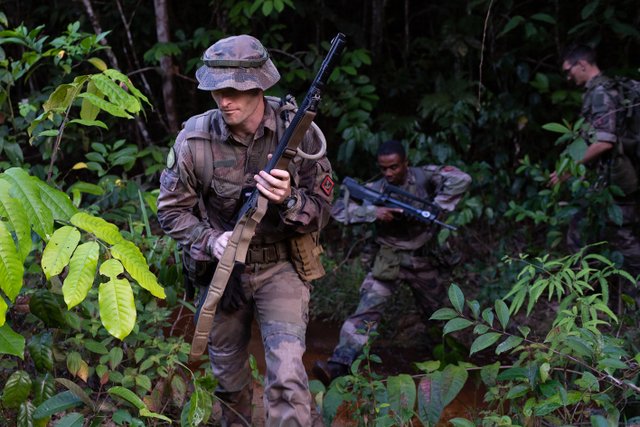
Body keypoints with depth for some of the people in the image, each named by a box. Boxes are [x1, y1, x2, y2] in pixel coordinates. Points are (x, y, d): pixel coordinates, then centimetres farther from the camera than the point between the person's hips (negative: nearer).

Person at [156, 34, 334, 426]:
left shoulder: (300, 134, -15)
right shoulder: (195, 139, -15)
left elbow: (322, 211, -9)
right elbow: (172, 209, -4)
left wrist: (288, 200, -31)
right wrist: (210, 242, -22)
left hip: (280, 267, -2)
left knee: (287, 378, -17)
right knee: (228, 377, 19)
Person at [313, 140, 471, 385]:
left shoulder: (423, 177, -9)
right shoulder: (375, 189, -6)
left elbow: (461, 179, -20)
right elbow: (338, 210, -11)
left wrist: (436, 208, -25)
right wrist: (373, 212, -25)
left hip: (422, 259, 1)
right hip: (389, 260, -1)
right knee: (367, 309, -17)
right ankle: (338, 365, -27)